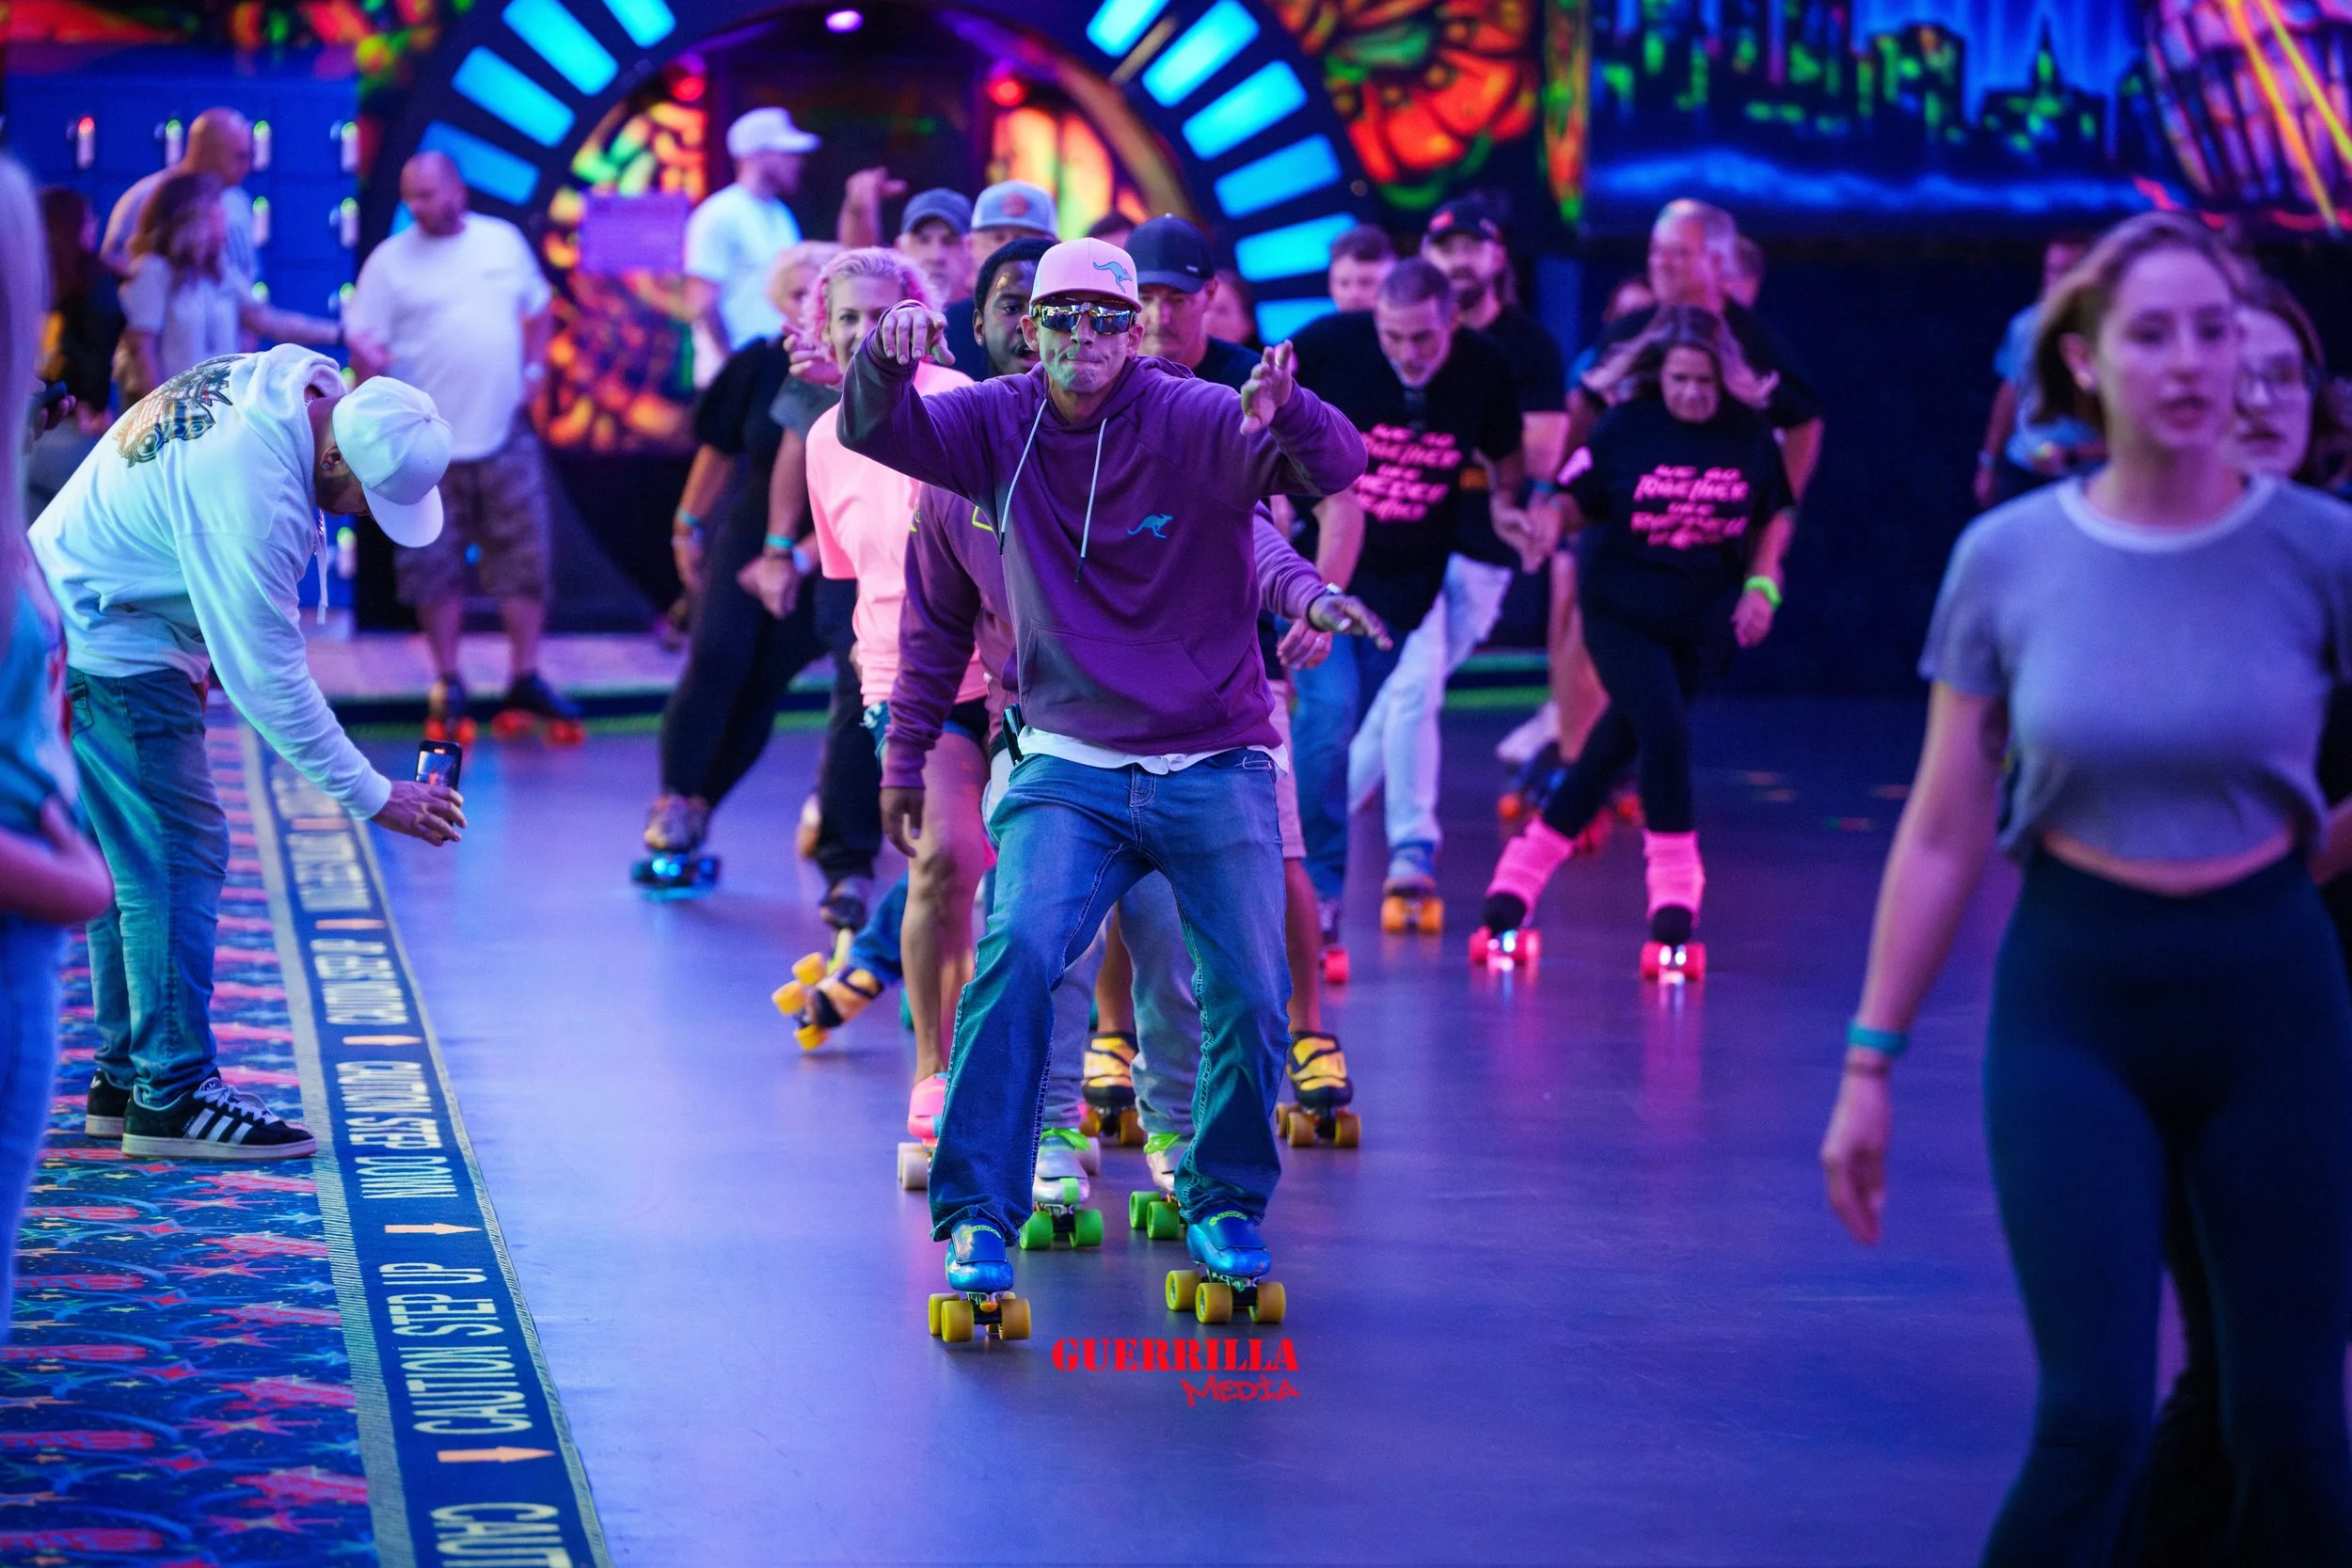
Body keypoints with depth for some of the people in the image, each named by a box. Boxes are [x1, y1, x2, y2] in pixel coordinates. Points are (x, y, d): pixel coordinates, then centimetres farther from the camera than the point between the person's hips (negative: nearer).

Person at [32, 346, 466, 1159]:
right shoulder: (255, 499, -33)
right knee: (180, 852, -10)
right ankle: (173, 1095, -9)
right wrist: (373, 796, -22)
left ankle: (124, 1076, 20)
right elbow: (268, 680, -27)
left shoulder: (290, 380, -4)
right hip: (108, 650, -10)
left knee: (136, 855, 14)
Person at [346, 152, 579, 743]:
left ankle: (526, 680, 13)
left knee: (525, 560, 3)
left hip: (505, 434, 2)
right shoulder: (390, 261, -2)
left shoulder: (504, 242, 7)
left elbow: (538, 308, 20)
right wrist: (367, 362, -26)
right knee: (435, 568, 2)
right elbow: (365, 343, -4)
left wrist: (533, 368, 7)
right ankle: (448, 685, 14)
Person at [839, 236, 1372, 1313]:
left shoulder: (1197, 424, -9)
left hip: (1215, 769, -1)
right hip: (1069, 769, 1)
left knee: (1249, 999, -4)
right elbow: (874, 434, -8)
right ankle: (979, 1219, -16)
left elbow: (1335, 468, -22)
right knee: (1018, 954, -20)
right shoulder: (1001, 425, 2)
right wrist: (884, 362, -31)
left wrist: (1289, 412, -46)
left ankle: (1226, 1206, 21)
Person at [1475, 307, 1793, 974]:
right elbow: (1579, 501, -2)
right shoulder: (1626, 426, -9)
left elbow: (1775, 516, 11)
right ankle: (1674, 911, -8)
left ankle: (1520, 878, 21)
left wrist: (1761, 584, -1)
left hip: (1700, 620, 3)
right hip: (1621, 610, -3)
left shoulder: (1750, 434, -3)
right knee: (1665, 733, -19)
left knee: (1614, 751, 9)